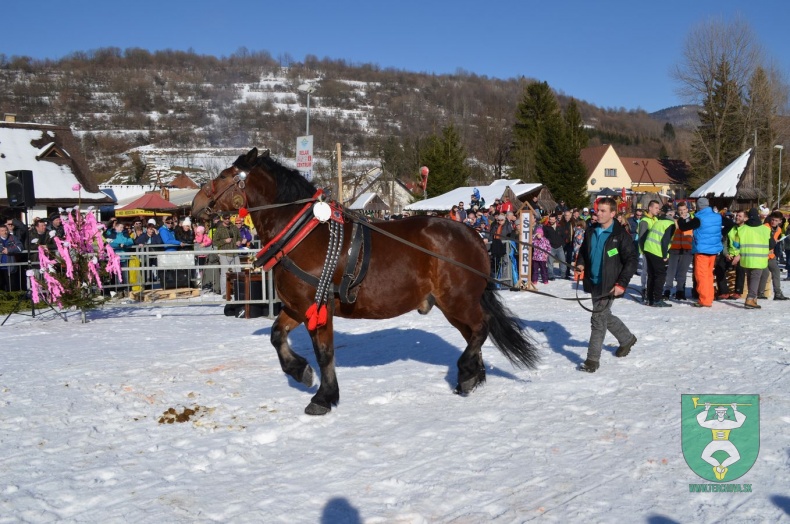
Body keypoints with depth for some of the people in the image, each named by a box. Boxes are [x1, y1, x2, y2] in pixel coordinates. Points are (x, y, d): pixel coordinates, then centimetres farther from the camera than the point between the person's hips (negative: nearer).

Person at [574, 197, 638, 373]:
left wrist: (621, 284, -17)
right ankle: (627, 339, 46)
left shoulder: (620, 235, -12)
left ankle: (593, 360, 0)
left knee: (598, 320, -8)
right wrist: (581, 263, 2)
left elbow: (631, 260, -11)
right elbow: (584, 250, 23)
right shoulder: (591, 232, 7)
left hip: (609, 285, -7)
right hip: (593, 283, 7)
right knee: (605, 316, 21)